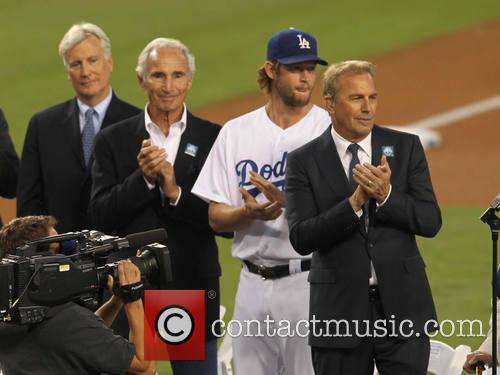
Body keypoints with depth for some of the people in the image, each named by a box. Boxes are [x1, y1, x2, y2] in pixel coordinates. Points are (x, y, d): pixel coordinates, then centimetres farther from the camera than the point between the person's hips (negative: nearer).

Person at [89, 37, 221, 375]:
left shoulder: (213, 139, 2)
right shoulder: (114, 141, 4)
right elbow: (100, 217, -3)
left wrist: (176, 193, -17)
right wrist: (142, 179, -16)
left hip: (193, 288, 0)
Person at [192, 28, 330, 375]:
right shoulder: (237, 132, 8)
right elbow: (216, 217, 7)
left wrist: (287, 203, -24)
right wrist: (249, 212, -15)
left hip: (308, 281, -4)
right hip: (254, 282, 4)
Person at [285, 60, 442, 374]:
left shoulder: (406, 147, 5)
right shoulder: (304, 162, -1)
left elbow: (431, 222, -2)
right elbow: (301, 238, -11)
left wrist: (386, 195, -19)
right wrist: (355, 202, -22)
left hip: (401, 304, 1)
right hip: (340, 310, -1)